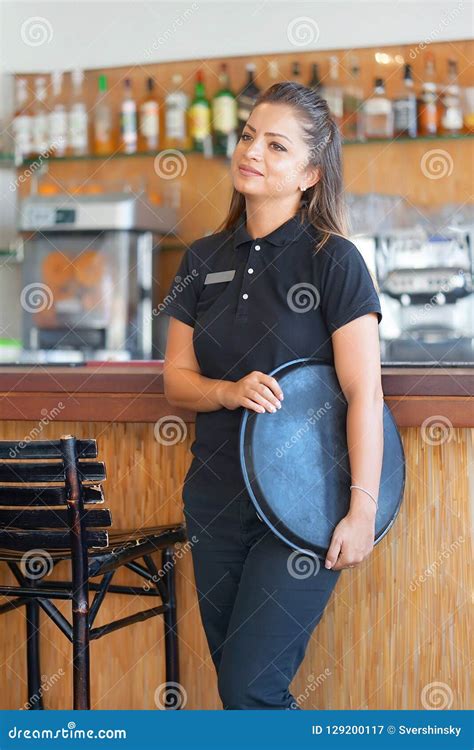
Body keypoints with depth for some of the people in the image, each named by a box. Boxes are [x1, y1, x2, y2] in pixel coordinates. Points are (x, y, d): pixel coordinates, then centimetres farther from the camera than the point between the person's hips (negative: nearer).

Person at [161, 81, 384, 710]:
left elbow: (364, 393, -13)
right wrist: (231, 392, -13)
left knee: (250, 689, -7)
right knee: (235, 675, 15)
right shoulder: (204, 259, 7)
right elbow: (176, 379, 9)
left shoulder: (334, 260, -9)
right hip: (216, 497, 6)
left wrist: (363, 510, -19)